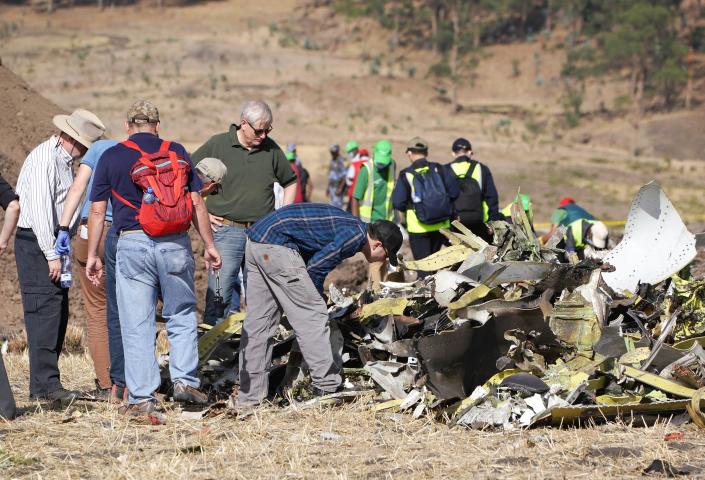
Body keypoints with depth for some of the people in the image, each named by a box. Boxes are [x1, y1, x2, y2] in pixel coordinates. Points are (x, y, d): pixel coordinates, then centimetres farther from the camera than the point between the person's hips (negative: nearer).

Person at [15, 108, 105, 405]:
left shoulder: (64, 160, 19)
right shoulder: (43, 159, -13)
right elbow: (39, 209, -19)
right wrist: (51, 254, -21)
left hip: (53, 244, 10)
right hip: (36, 243, -10)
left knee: (58, 314, 7)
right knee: (45, 311, -15)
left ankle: (42, 386, 10)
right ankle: (45, 384, -18)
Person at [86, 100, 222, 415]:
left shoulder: (111, 157, 5)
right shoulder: (176, 152, 7)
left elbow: (97, 210, 4)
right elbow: (196, 203, 5)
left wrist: (92, 255, 10)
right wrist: (209, 245, 12)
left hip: (132, 244, -1)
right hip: (175, 243, 1)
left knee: (137, 325, 3)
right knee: (182, 315, 17)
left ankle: (141, 398, 3)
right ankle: (185, 380, 6)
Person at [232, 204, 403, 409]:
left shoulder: (349, 226, 21)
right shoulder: (356, 235, -8)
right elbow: (315, 268, -10)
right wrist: (318, 299, 6)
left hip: (255, 242, 10)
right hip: (277, 244, -10)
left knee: (258, 321, 11)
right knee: (312, 315, -3)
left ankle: (249, 396, 13)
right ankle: (327, 388, 0)